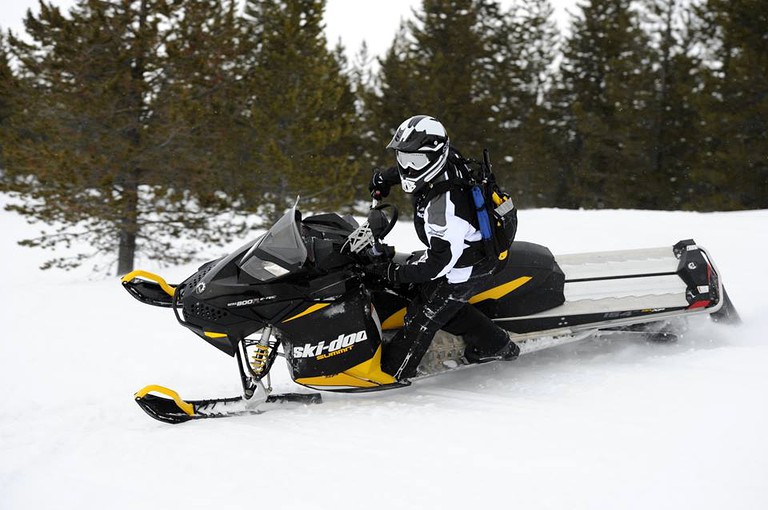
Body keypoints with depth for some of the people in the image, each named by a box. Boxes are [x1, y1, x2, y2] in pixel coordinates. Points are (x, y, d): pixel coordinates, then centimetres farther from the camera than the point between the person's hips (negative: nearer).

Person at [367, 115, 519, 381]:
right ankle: (494, 344, 29)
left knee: (427, 312, -1)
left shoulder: (444, 209, -38)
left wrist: (395, 273, -28)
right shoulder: (447, 159, -13)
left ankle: (392, 372, 12)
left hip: (467, 266, -10)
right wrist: (384, 178, 16)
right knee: (446, 305, 20)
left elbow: (440, 262, -33)